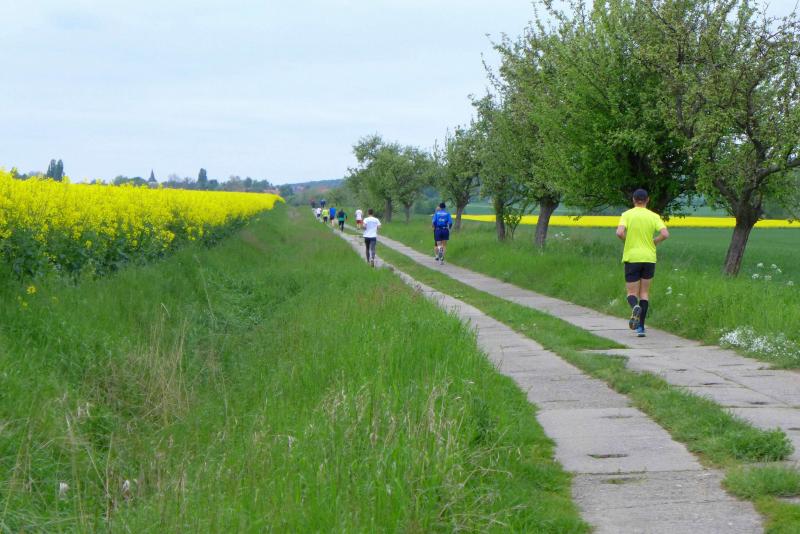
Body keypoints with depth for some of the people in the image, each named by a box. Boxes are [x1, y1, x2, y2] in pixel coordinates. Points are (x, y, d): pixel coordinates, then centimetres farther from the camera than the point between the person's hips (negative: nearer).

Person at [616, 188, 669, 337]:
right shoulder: (654, 216, 1)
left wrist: (628, 241, 4)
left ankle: (635, 307, -29)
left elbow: (619, 232, -17)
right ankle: (641, 327, 6)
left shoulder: (627, 215, -2)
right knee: (644, 292, 12)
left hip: (632, 258, -1)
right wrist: (653, 242, 8)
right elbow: (665, 234, -10)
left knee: (632, 293, 7)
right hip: (649, 258, 2)